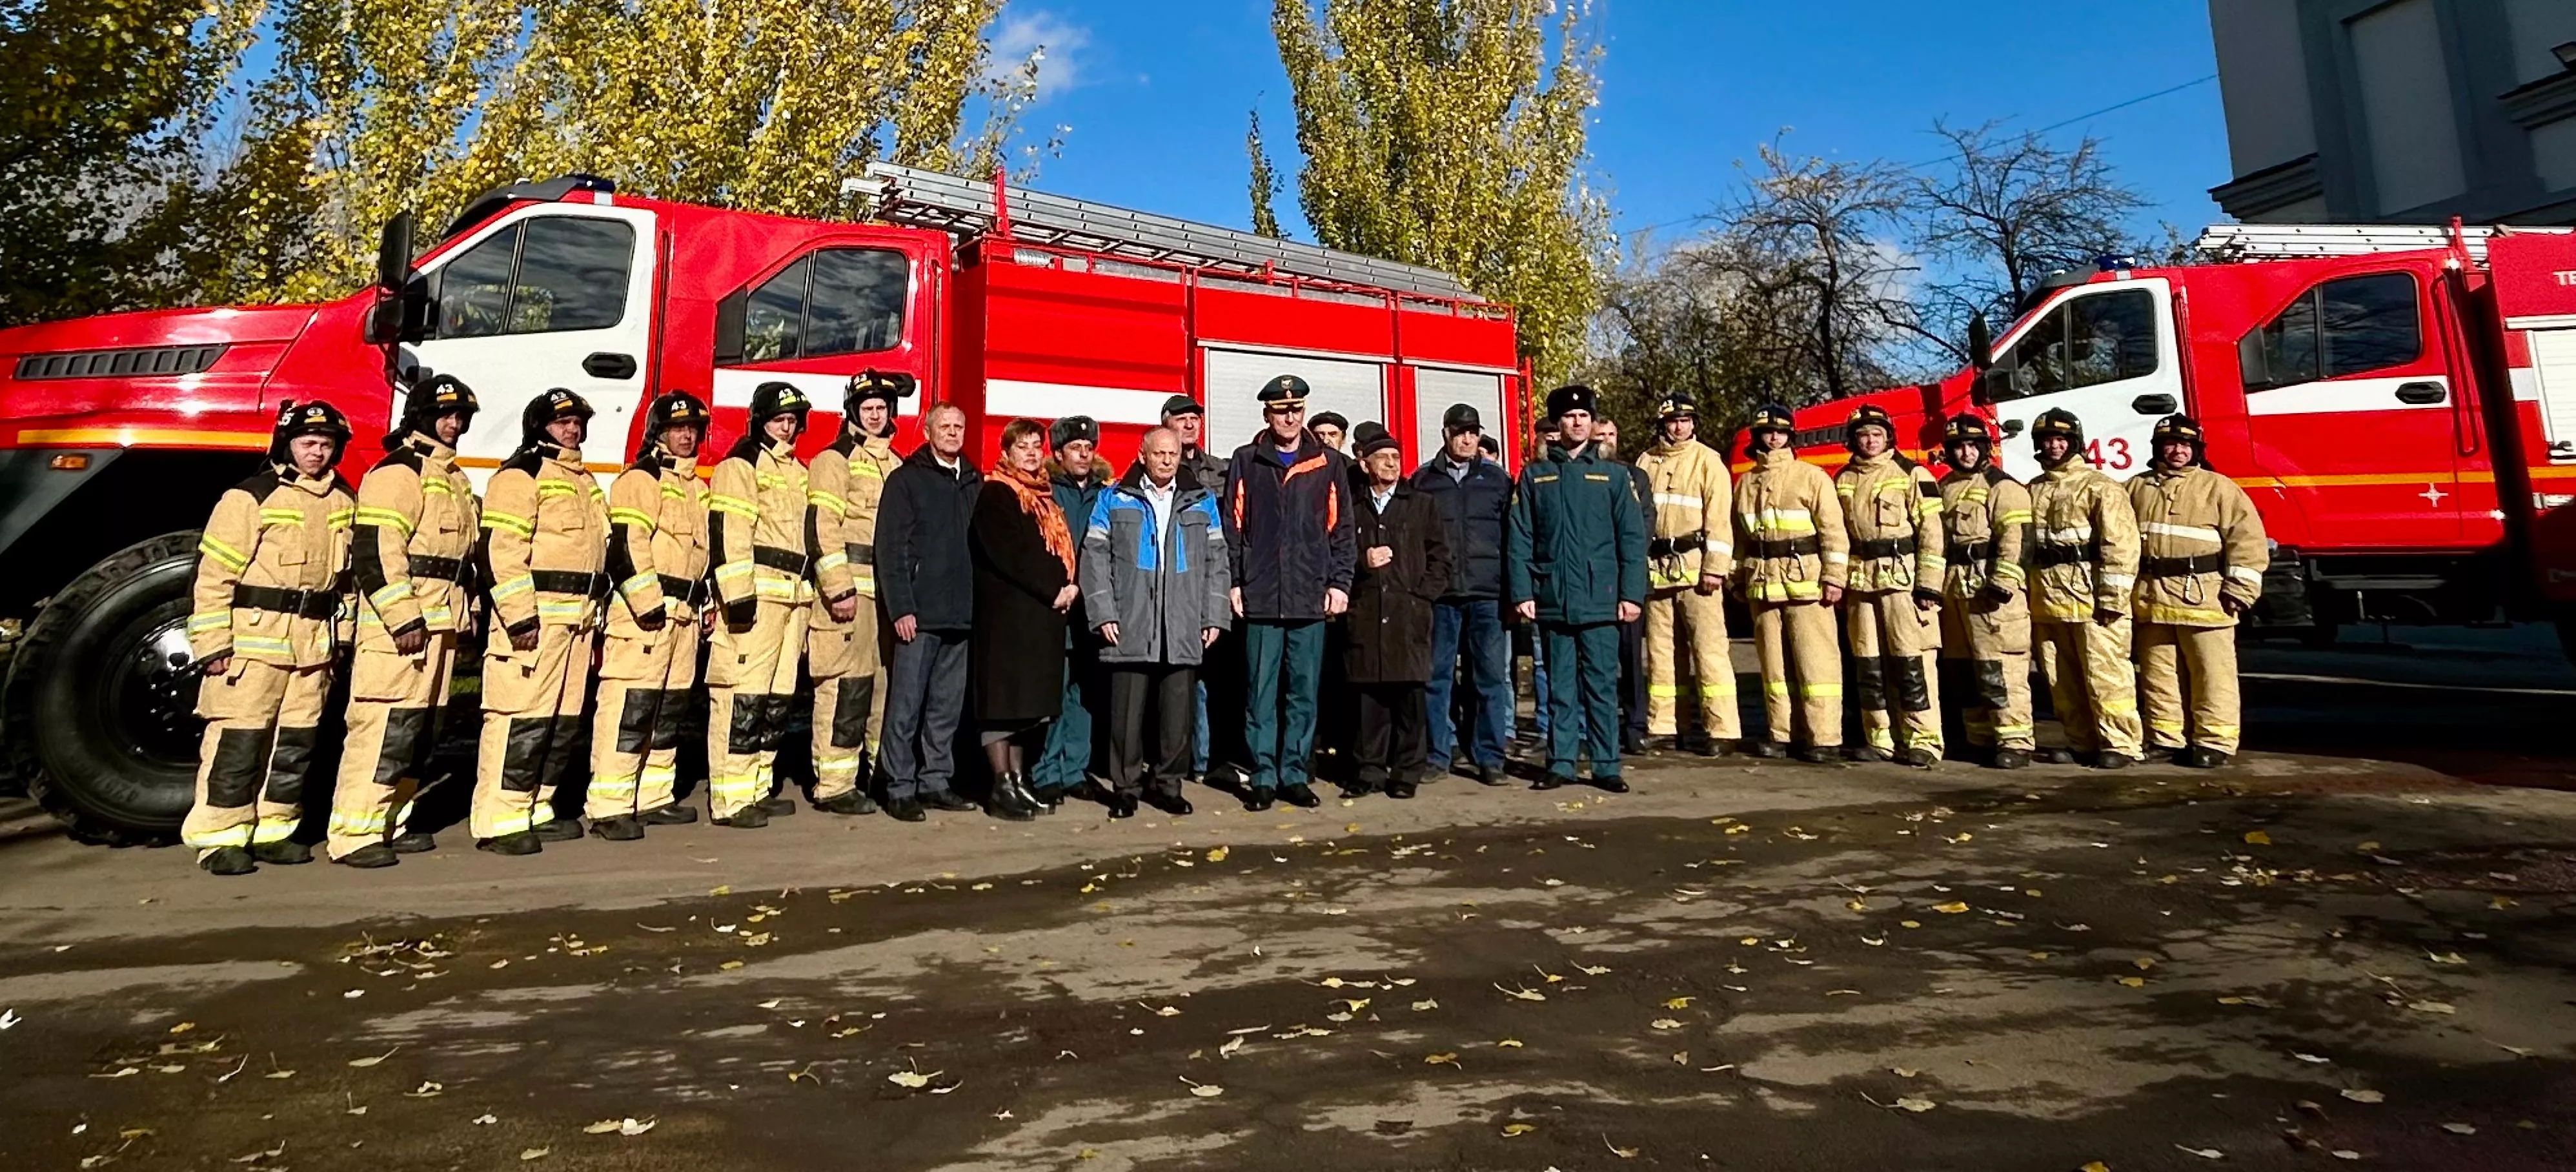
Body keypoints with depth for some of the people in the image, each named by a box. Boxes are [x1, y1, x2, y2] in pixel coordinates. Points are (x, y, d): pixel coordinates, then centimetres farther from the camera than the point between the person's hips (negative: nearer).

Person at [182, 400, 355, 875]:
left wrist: (340, 634, 15)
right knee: (238, 739, -3)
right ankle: (221, 838, 5)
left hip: (314, 641, 6)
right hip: (254, 635, -5)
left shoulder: (344, 502, 12)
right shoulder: (250, 497, -5)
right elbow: (214, 574, -8)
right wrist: (213, 643, -12)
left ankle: (272, 830, 20)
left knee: (296, 740, 10)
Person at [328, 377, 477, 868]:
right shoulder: (398, 471, -10)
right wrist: (404, 620, -22)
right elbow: (375, 551, -18)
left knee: (420, 727, 12)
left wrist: (465, 613, 20)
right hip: (400, 623, -9)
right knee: (384, 725, -9)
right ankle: (354, 835, -3)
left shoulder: (451, 476, 20)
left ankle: (391, 822, 22)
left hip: (440, 624, 9)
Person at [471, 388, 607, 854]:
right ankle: (499, 821, -2)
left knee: (563, 720, 11)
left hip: (577, 620, 9)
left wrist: (592, 616, 22)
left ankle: (536, 810, 21)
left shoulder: (585, 480, 22)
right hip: (535, 617, -9)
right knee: (521, 718, -8)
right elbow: (500, 550, -15)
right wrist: (521, 617, -21)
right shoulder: (521, 473, -6)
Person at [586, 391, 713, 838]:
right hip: (643, 613, -9)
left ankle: (654, 797, 21)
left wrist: (703, 603, 22)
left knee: (671, 709, 12)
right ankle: (608, 807, -6)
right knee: (629, 707, -10)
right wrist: (648, 603, -20)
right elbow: (625, 545, -16)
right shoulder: (641, 478, -5)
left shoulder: (696, 487, 22)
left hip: (684, 613, 9)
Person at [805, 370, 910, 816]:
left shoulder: (894, 463, 20)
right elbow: (824, 528, -11)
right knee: (846, 686, -7)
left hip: (890, 590, 7)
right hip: (851, 586, -7)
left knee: (888, 683, 10)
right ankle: (834, 786, 0)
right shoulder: (835, 459, -2)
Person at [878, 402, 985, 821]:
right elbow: (890, 549, -6)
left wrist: (980, 603, 8)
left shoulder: (974, 482, 15)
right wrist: (901, 608, -13)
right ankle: (900, 789, 7)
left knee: (948, 706, 10)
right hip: (919, 614, -5)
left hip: (962, 614, 5)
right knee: (906, 704, -1)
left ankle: (936, 782, 19)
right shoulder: (906, 480, 0)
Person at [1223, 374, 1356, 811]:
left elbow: (1341, 529, 8)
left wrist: (1339, 582, 0)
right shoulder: (1246, 462, 7)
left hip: (1311, 596, 1)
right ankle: (1263, 777, 12)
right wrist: (1233, 582, -2)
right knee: (1261, 691, 3)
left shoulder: (1329, 464, 9)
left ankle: (1294, 774, 17)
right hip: (1260, 596, -1)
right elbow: (1232, 526, 5)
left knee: (1304, 692, 7)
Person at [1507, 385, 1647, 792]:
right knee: (1560, 686, 7)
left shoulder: (1613, 473, 8)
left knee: (1602, 685, 2)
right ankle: (1561, 763, 14)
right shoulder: (1534, 475, 8)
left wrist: (1632, 593, -5)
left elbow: (1632, 537, 3)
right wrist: (1521, 592, -4)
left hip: (1600, 601, -1)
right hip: (1552, 600, 1)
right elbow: (1520, 539, 4)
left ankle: (1607, 766, 10)